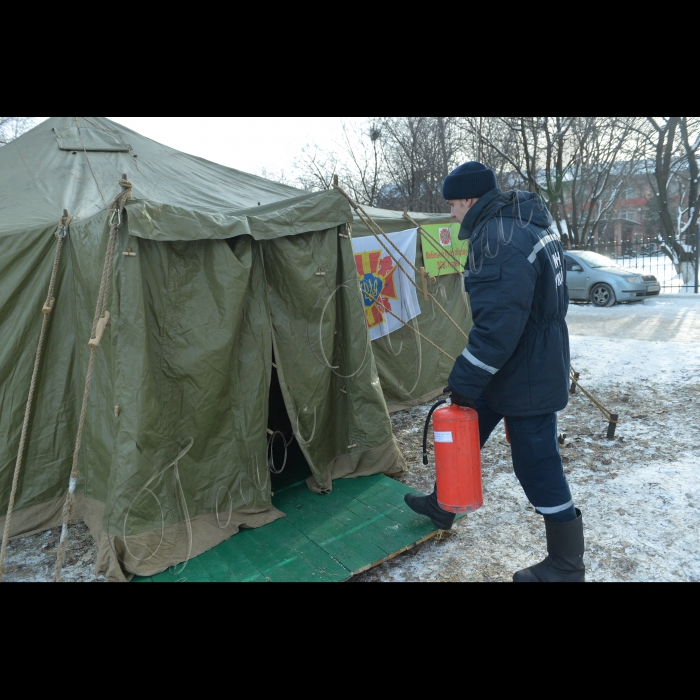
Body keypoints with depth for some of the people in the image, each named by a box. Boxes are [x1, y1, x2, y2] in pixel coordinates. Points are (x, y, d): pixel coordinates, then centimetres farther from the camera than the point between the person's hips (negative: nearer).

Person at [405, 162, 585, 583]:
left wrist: (465, 381, -21)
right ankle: (442, 506, 41)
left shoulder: (498, 240, -25)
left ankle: (567, 568, 24)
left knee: (539, 469, 3)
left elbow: (497, 326, -30)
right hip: (543, 360, 11)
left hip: (525, 378, -11)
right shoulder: (530, 222, 9)